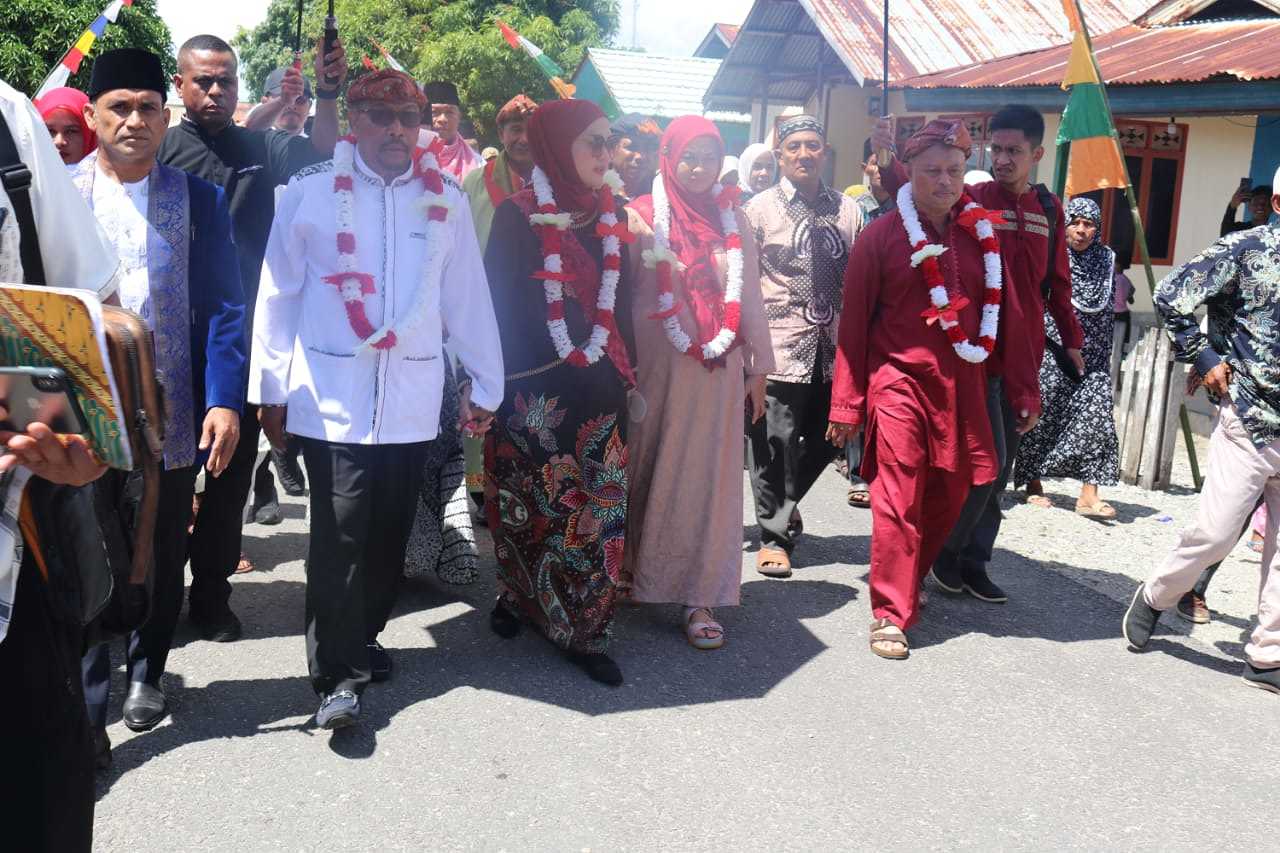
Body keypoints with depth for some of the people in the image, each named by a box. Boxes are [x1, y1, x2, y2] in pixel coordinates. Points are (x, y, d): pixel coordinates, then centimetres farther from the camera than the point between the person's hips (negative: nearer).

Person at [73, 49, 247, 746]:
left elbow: (223, 307, -1)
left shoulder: (199, 199, 3)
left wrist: (224, 401, -12)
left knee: (162, 556, 14)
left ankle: (146, 670, 35)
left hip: (172, 415, 1)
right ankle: (86, 704, 13)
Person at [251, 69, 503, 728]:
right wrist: (271, 388, 4)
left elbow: (467, 297, 10)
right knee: (338, 536, -6)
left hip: (412, 397, 3)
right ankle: (337, 674, 4)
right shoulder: (310, 192, 1)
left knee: (390, 533, 11)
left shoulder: (446, 199, 7)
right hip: (332, 394, -2)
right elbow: (277, 294, 4)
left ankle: (362, 636, 31)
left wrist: (484, 384, 10)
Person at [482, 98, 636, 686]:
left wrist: (623, 368, 10)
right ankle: (518, 597, 33)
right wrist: (497, 384, -9)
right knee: (530, 503, 9)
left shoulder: (610, 214, 8)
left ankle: (584, 631, 12)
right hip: (534, 389, -4)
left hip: (599, 388, 4)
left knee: (599, 507, 3)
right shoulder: (517, 216, -6)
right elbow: (500, 301, -5)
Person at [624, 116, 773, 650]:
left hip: (718, 367, 2)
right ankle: (634, 574, 26)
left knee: (708, 477, 3)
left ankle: (701, 596, 9)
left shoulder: (732, 219, 8)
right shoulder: (644, 215, -1)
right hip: (656, 364, -2)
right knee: (648, 472, 7)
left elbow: (749, 298, 10)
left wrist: (758, 369, 10)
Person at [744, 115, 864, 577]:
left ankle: (785, 502, 36)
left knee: (827, 435, 10)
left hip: (833, 343, 4)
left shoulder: (847, 209, 10)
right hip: (780, 343, -3)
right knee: (776, 440, -1)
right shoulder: (762, 207, 2)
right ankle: (774, 535, 13)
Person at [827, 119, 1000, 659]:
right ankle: (891, 614, 6)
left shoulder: (981, 235, 9)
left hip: (962, 387, 5)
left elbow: (995, 312, 13)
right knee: (899, 502, -4)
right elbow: (854, 322, -1)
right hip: (900, 384, -4)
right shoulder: (881, 237, -3)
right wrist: (847, 403, -3)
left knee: (949, 497, 11)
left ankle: (910, 583, 34)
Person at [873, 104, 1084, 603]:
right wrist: (887, 160, -40)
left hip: (1022, 357, 6)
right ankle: (946, 550, 14)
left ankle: (973, 562, 22)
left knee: (1000, 468, 11)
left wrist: (1071, 338, 22)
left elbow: (1057, 282, 19)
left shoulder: (1049, 209, 10)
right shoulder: (971, 200, -5)